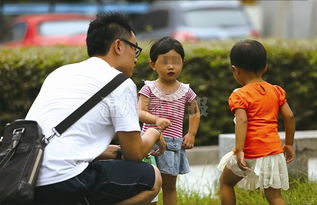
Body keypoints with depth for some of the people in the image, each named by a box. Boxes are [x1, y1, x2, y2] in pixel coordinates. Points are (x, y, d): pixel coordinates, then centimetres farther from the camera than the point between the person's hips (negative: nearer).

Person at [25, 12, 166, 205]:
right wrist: (154, 134, 26)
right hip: (62, 187, -8)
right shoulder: (121, 84, 1)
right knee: (152, 177, 9)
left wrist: (102, 151, 41)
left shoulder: (60, 72, 23)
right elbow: (134, 154, 6)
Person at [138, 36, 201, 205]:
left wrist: (191, 134, 6)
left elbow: (195, 113, 19)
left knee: (169, 186, 11)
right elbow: (140, 112, -15)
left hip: (174, 143, 2)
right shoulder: (149, 89, -3)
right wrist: (156, 119, -33)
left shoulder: (185, 91, 5)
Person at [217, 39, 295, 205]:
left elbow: (242, 121, -21)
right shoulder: (276, 91, 8)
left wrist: (239, 151, -26)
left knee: (225, 182, 19)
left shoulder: (239, 96, -7)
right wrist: (289, 144, 16)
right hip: (274, 151, 4)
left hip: (250, 153, -4)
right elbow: (289, 117, 6)